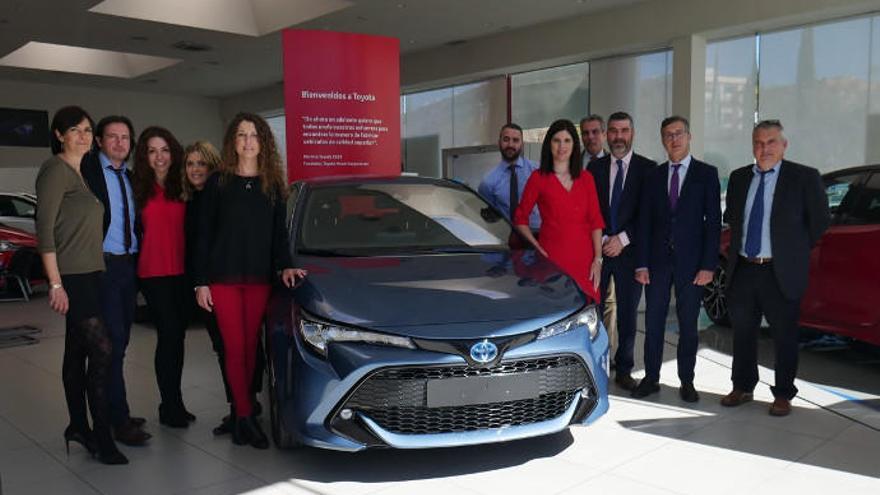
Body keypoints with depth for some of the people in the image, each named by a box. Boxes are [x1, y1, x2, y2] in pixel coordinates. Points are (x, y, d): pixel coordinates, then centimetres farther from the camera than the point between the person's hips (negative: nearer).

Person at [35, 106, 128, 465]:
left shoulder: (81, 173, 16)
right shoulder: (56, 169, -8)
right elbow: (44, 227, -14)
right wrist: (55, 284, -18)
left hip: (89, 274, 8)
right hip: (71, 277, -8)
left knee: (78, 352, 11)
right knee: (101, 349, -11)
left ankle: (79, 427, 19)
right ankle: (102, 435, -5)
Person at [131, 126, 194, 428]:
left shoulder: (181, 187, 10)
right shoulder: (137, 187, 0)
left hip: (182, 271, 4)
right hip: (153, 273, -4)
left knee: (177, 337, 10)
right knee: (169, 335, -6)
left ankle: (173, 404, 21)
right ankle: (171, 407, 5)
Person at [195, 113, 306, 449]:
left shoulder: (272, 185, 8)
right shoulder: (218, 183, 2)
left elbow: (279, 233, 10)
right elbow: (204, 235, 1)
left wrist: (284, 266, -7)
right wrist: (201, 282, -3)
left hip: (259, 278, 2)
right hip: (223, 278, -2)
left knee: (250, 347, 6)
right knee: (235, 348, -3)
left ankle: (240, 411, 18)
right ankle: (246, 417, 3)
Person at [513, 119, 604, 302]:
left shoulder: (586, 178, 10)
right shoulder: (538, 178, 2)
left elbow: (596, 220, 7)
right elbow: (520, 219, 5)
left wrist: (598, 259, -1)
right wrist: (537, 247, -7)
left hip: (584, 259, 3)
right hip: (553, 257, -3)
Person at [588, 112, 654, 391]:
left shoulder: (648, 168, 3)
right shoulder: (595, 167, 8)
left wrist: (622, 239, -10)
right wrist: (603, 241, -5)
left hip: (629, 250, -1)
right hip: (598, 249, 1)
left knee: (627, 313, 6)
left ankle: (623, 370, 18)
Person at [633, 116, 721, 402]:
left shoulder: (706, 174, 1)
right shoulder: (653, 176, 8)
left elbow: (713, 222, -3)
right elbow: (644, 222, 6)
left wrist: (708, 265, -10)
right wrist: (642, 264, -1)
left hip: (691, 262, -2)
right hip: (658, 261, 2)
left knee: (688, 326, 7)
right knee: (653, 323, 6)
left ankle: (686, 382, 19)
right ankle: (651, 379, 18)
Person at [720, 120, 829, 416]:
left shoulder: (804, 177, -5)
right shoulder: (738, 178, 8)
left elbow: (820, 221, 0)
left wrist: (796, 252, 3)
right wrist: (738, 244, 12)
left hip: (781, 273, -4)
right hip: (742, 270, 4)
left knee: (784, 336, 5)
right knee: (742, 334, 13)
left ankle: (783, 394, 20)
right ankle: (743, 388, 28)